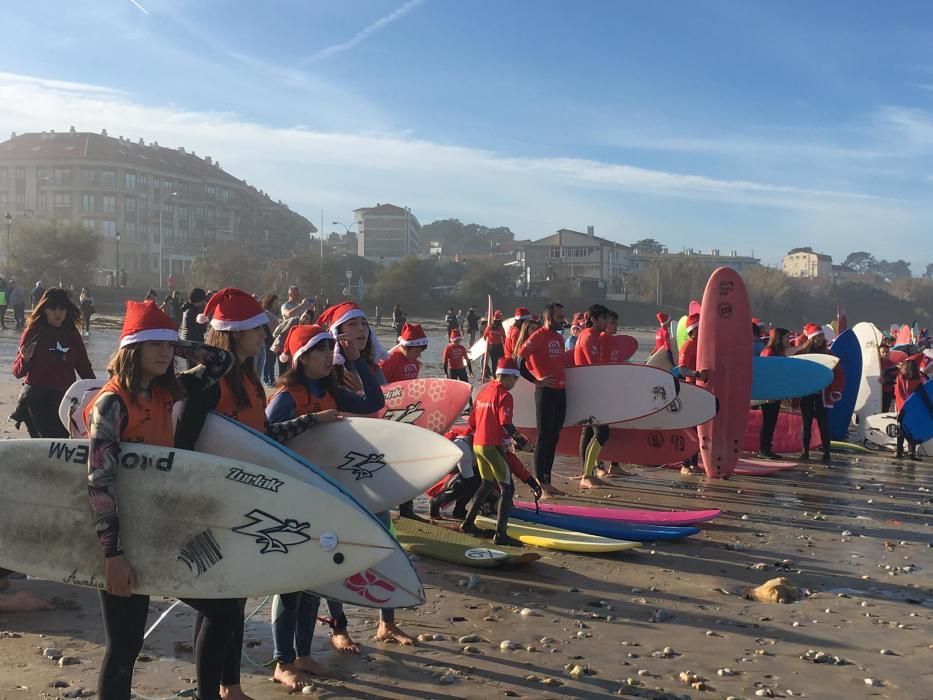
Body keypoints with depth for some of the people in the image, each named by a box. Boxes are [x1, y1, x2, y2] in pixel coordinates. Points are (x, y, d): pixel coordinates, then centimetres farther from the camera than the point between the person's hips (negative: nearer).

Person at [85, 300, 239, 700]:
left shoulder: (165, 391, 5)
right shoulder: (111, 402, -17)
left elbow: (222, 363, 13)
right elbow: (99, 481, -23)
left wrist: (180, 347, 0)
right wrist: (113, 552, -26)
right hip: (125, 535, -8)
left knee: (224, 610, 12)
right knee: (125, 647, 2)